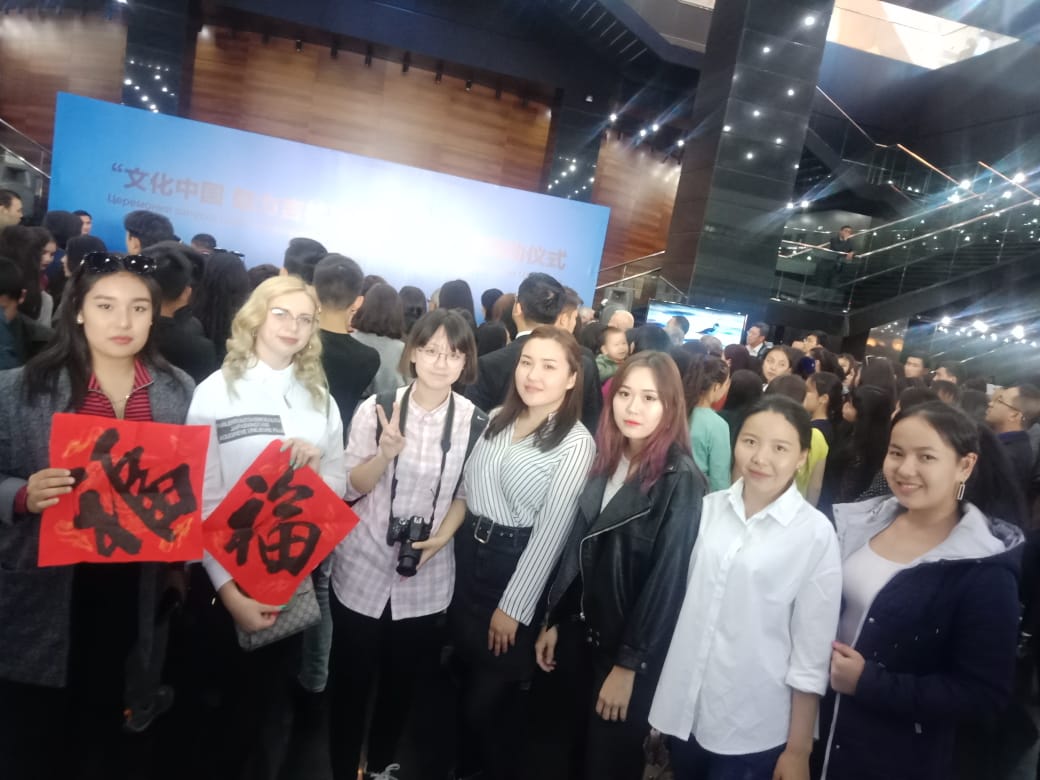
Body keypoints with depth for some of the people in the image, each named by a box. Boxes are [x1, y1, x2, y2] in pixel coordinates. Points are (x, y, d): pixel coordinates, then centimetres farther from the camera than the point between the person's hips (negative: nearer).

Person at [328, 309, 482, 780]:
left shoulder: (475, 422, -8)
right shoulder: (376, 408, -10)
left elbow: (466, 492, 4)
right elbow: (350, 488, -7)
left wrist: (442, 536, -12)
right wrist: (387, 452, -25)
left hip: (425, 575, 1)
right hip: (363, 566, -1)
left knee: (403, 678, 18)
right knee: (351, 678, 12)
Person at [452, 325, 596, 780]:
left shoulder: (576, 444, -16)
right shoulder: (498, 419, 3)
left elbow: (550, 532, -16)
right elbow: (470, 489, 10)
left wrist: (514, 606, -14)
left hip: (515, 564, -6)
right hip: (468, 554, 6)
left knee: (492, 696, 10)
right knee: (466, 678, 22)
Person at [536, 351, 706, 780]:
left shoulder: (680, 481, -18)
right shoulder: (607, 461, 2)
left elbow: (667, 579, -18)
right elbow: (577, 548, 6)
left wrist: (629, 663, -14)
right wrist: (553, 620, 8)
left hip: (631, 649, -6)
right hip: (585, 632, 6)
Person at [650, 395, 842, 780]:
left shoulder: (816, 534, -13)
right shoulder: (708, 507, -4)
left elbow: (812, 652, -8)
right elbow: (683, 599, 5)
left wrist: (798, 749, -4)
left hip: (752, 729, -3)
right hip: (685, 711, 3)